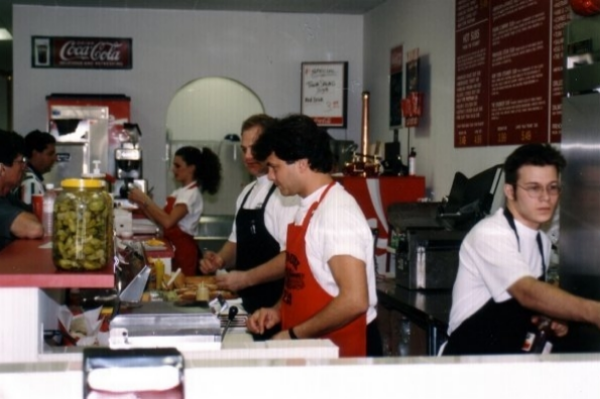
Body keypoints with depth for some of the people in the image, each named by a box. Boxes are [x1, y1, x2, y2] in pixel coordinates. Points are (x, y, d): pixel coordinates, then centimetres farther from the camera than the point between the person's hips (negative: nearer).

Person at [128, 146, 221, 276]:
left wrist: (145, 199, -24)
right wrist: (141, 203, -1)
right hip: (174, 248, 8)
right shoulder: (181, 191, 14)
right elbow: (161, 218, 10)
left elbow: (167, 222, -29)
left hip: (183, 251, -8)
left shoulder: (191, 193, -15)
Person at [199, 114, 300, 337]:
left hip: (275, 306, -8)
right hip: (248, 302, 8)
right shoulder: (248, 192, 12)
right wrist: (220, 260, 3)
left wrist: (246, 278, -22)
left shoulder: (287, 192, -15)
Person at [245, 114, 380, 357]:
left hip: (341, 349, -8)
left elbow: (354, 300, -25)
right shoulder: (308, 207, 7)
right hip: (315, 347, 8)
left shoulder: (337, 211, -19)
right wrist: (278, 311, 5)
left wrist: (294, 335, -19)